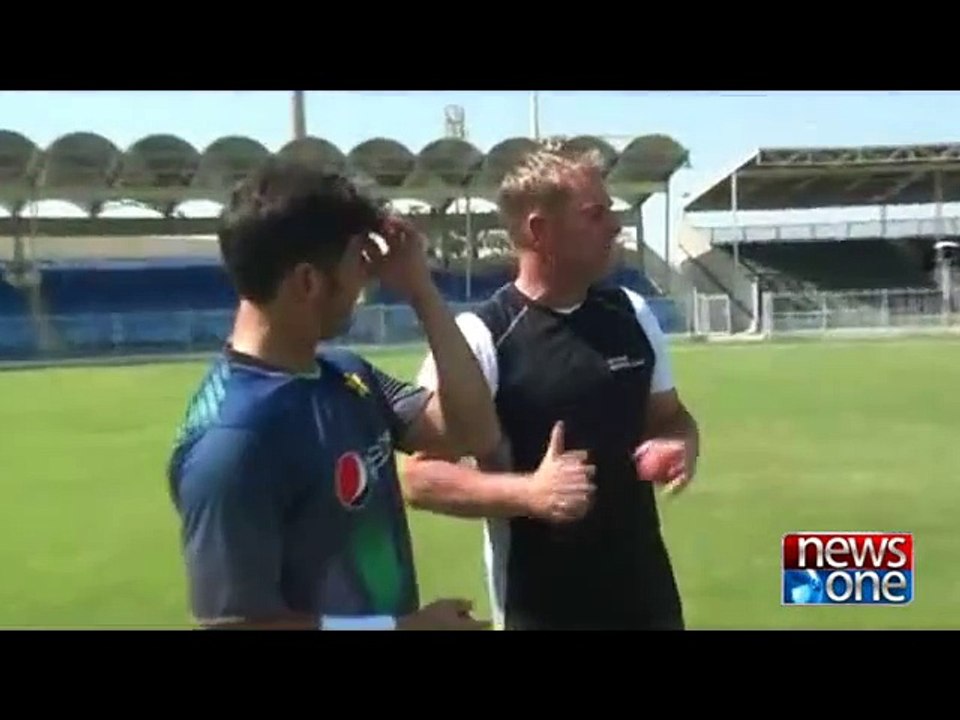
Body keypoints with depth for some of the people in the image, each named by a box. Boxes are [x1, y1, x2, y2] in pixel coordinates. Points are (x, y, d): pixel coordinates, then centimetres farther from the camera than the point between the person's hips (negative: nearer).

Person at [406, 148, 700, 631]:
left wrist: (681, 448, -8)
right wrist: (529, 492, -30)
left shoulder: (633, 315, 3)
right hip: (538, 608, -5)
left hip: (648, 594, 6)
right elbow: (421, 476, -16)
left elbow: (669, 416, 15)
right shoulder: (478, 337, -16)